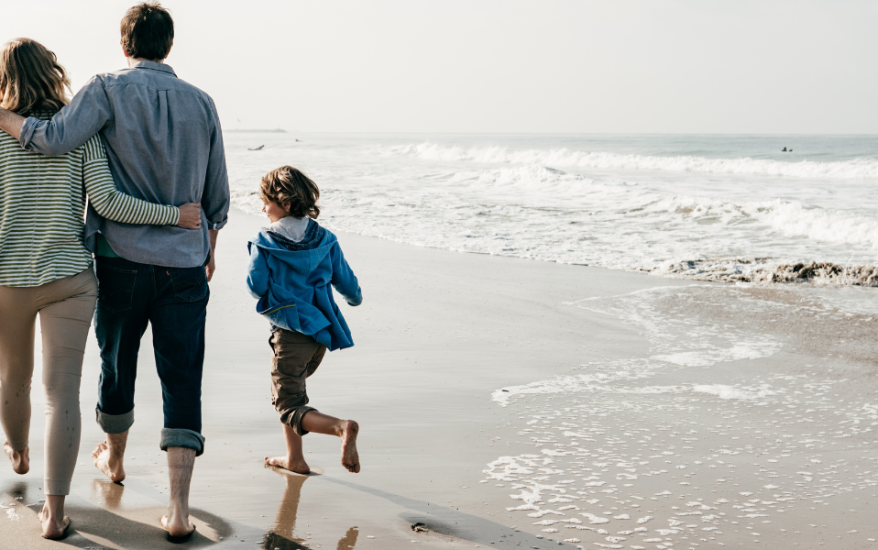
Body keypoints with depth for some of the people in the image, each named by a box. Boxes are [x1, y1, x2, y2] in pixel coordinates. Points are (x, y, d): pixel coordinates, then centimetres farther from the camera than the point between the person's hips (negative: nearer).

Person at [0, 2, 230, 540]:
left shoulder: (109, 89, -6)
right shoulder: (201, 102, 4)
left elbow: (57, 139, -24)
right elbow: (217, 195, 9)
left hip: (122, 258, -1)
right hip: (185, 264, 1)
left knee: (117, 364, 20)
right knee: (182, 381, 1)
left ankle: (114, 457, 44)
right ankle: (179, 507, -5)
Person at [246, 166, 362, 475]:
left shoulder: (264, 244, -10)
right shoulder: (325, 240, 3)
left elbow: (256, 287, -11)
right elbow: (345, 281, 7)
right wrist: (355, 298, 30)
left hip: (290, 332, -6)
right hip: (321, 329, 6)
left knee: (289, 406, -3)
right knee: (287, 391, 25)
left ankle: (342, 427, -29)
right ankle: (295, 458, 28)